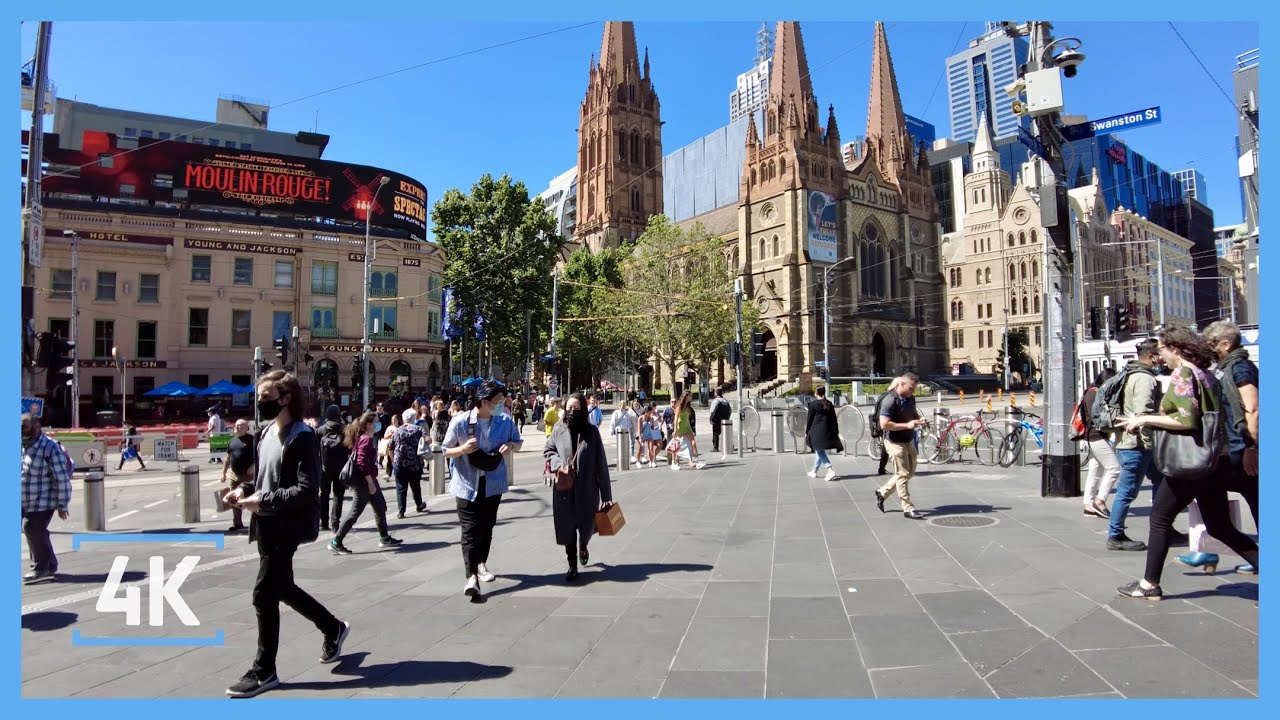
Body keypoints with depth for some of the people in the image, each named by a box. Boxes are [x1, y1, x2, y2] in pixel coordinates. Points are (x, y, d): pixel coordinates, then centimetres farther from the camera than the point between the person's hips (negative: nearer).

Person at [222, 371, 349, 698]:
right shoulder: (267, 433, 11)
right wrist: (245, 489, 2)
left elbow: (306, 489, -21)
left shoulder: (302, 436, -17)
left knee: (264, 595, -3)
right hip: (268, 525, 9)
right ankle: (333, 628, 37)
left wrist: (263, 500, -24)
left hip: (286, 527, -9)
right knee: (281, 588, 18)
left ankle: (264, 672, 13)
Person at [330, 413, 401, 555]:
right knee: (355, 512, -3)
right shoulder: (366, 439, -18)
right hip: (365, 481, -10)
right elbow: (362, 463, -25)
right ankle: (336, 543, 4)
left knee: (380, 507, 15)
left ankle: (385, 538, 24)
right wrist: (370, 483, -23)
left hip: (369, 479, 10)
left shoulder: (367, 438, 11)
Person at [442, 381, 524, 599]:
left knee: (487, 527, 17)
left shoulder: (505, 421, -5)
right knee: (470, 530, -9)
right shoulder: (460, 421, -13)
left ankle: (481, 564, 39)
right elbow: (446, 451, -3)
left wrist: (510, 445, -13)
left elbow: (518, 442, 11)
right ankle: (471, 577, -10)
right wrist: (463, 449, -23)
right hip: (468, 484, -3)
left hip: (493, 484, 3)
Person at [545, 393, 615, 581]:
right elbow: (548, 450, 13)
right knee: (567, 527, 6)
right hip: (564, 489, 1)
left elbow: (601, 463, -6)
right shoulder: (559, 430, -4)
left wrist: (606, 494, -7)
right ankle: (572, 566, 23)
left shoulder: (592, 431, -7)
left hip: (587, 489, 0)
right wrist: (558, 464, -9)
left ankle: (583, 547, 47)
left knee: (586, 524, 13)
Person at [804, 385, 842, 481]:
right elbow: (834, 419, 9)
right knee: (819, 451, 18)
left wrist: (806, 432, 3)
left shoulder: (813, 404, -9)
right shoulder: (829, 404, 7)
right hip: (828, 432, 6)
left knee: (820, 451, -4)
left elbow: (809, 419, -6)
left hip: (817, 432, -6)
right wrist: (836, 432, 15)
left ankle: (830, 470, -20)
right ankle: (814, 471, 30)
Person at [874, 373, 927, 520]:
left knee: (909, 472, 16)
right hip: (895, 442, -9)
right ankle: (908, 509, 5)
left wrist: (919, 419, 1)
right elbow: (884, 425, -26)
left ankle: (882, 493, 30)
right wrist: (907, 425, -26)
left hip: (909, 440, 9)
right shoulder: (890, 401, -21)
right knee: (903, 474, -4)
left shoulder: (910, 398, 5)